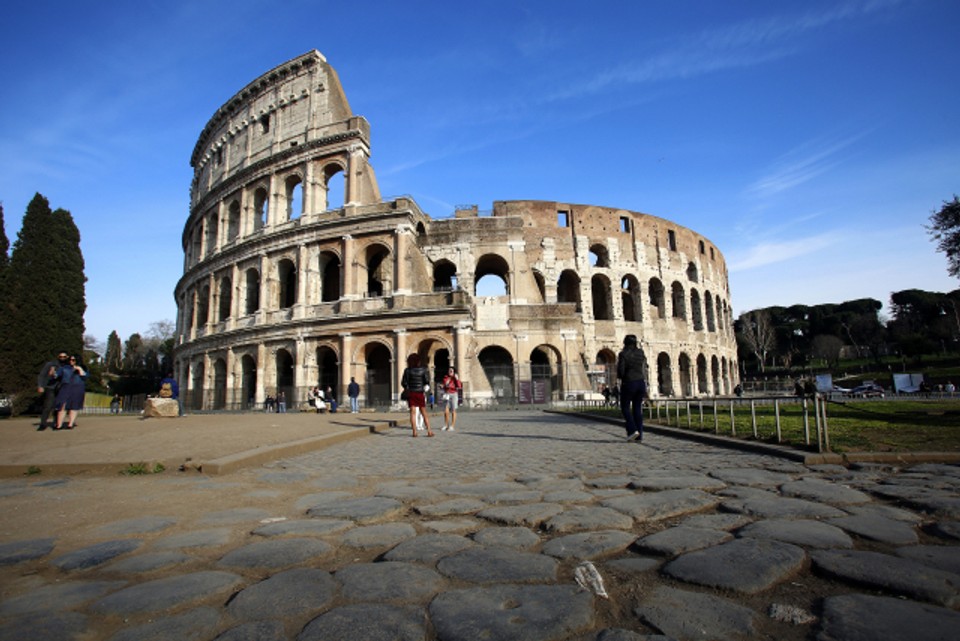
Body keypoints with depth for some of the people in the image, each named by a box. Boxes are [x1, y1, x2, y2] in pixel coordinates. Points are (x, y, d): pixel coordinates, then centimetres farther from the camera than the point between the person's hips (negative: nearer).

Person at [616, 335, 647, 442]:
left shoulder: (623, 354, -11)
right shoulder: (640, 352, 5)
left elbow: (620, 370, -15)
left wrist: (620, 377, 8)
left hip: (628, 384, -5)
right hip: (641, 383, 5)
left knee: (625, 408, 9)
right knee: (637, 409, 9)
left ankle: (633, 430, -7)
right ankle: (639, 436, 7)